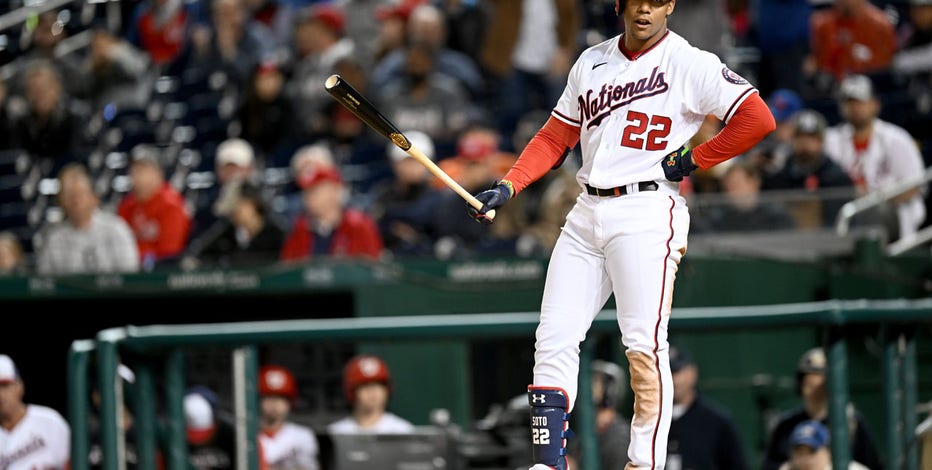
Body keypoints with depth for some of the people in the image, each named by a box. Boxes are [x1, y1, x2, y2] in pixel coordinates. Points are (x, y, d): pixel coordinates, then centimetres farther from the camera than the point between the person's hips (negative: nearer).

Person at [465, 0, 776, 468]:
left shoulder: (691, 64, -2)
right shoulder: (592, 62, 16)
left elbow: (758, 118, -8)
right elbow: (554, 138, 19)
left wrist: (693, 160, -8)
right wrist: (507, 187, 6)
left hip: (648, 212, -6)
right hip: (587, 213, 6)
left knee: (644, 346, -13)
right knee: (554, 339, -1)